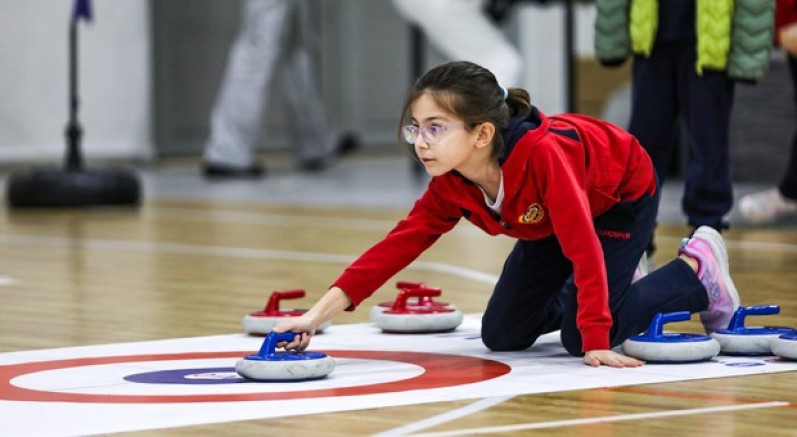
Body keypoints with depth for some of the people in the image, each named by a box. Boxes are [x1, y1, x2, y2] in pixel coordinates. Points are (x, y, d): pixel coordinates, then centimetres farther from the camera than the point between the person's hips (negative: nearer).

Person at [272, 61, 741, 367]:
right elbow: (400, 243, -24)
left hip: (623, 199, -7)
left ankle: (697, 271, 4)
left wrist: (595, 343, -45)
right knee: (502, 335, 2)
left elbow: (583, 247, -43)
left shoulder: (542, 153, -43)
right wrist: (320, 313, -34)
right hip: (550, 223, 7)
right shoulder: (451, 184, -22)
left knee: (579, 337, -18)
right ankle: (609, 288, 26)